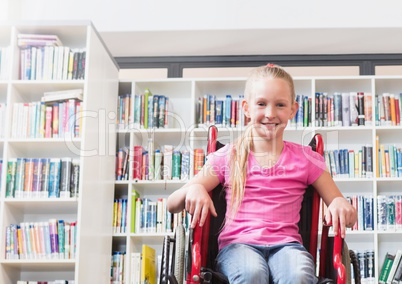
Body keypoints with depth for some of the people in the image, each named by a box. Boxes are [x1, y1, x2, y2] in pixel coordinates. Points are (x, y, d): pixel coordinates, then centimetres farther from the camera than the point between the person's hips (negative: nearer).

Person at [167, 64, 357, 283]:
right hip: (238, 243, 0)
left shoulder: (305, 158, 14)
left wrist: (340, 203, -12)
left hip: (285, 243, 1)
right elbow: (172, 205, 10)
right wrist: (193, 189, -13)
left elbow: (339, 205, 13)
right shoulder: (228, 157, 12)